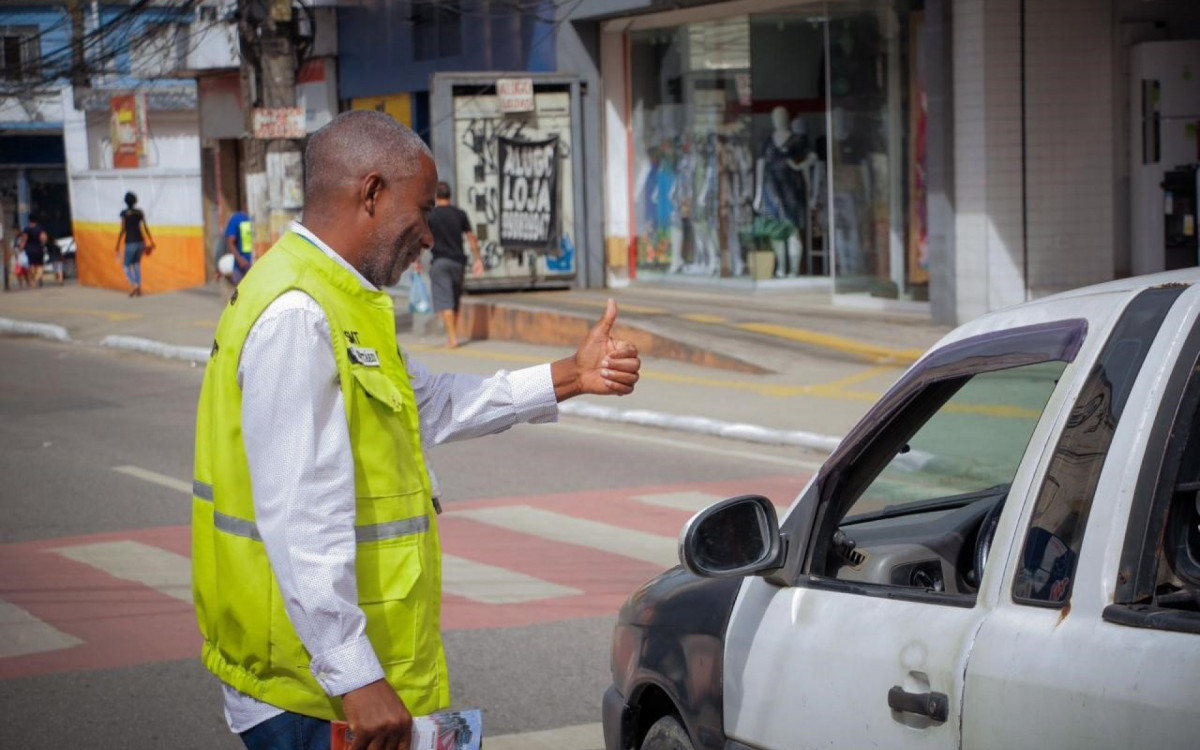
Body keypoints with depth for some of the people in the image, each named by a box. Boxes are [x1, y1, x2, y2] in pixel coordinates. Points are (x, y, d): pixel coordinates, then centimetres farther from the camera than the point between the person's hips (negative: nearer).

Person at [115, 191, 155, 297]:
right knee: (137, 264, 17)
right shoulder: (139, 212, 5)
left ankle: (134, 285, -19)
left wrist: (117, 246, -5)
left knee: (127, 266, 4)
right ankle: (139, 289, 11)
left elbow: (122, 230, -10)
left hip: (130, 243, -5)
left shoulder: (124, 213, -7)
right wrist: (151, 242, 15)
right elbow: (146, 228, 7)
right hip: (140, 241, 5)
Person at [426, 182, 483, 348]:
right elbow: (471, 237, 5)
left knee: (444, 300, -6)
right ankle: (452, 333, 25)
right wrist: (478, 259, 10)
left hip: (439, 261, -4)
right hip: (458, 260, 4)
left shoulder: (430, 215, -4)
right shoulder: (460, 214, 5)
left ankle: (452, 337, -16)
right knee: (455, 299, 17)